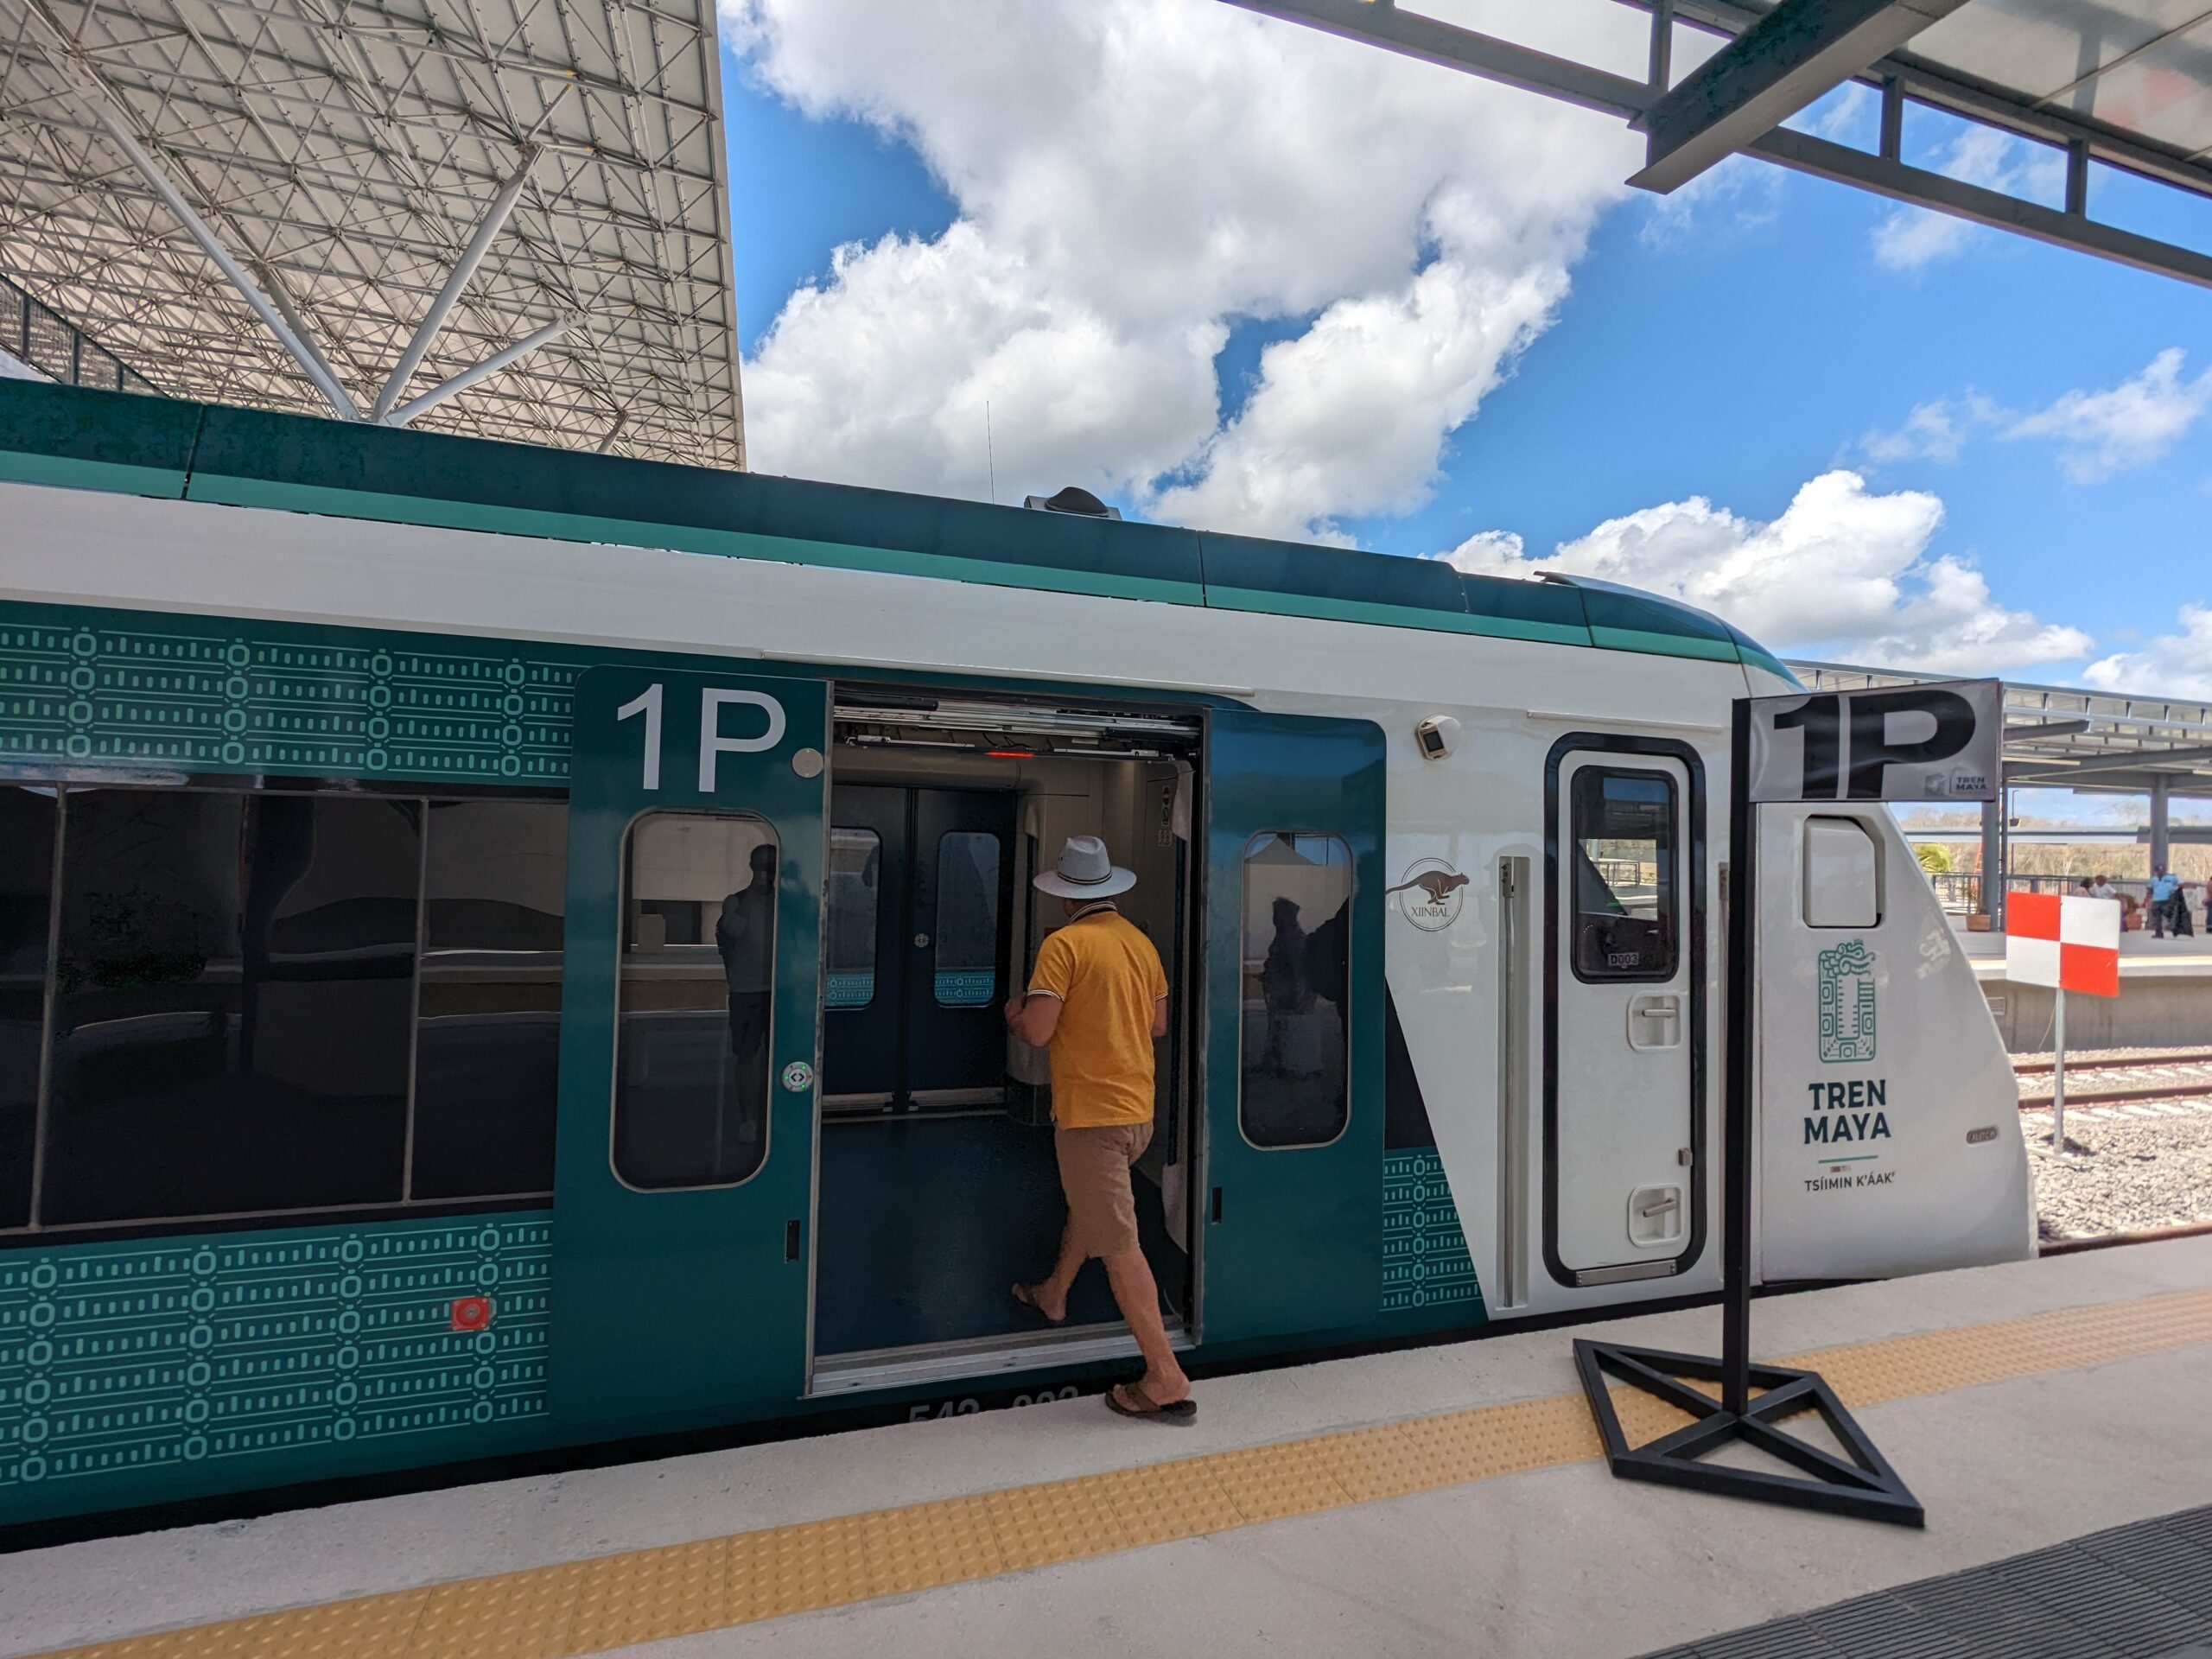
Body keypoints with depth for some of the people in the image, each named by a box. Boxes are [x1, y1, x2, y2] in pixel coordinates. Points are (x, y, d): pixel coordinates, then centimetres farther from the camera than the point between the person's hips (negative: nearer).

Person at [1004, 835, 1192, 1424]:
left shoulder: (1065, 944, -15)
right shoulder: (1141, 942, 5)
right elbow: (1158, 1023, 12)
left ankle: (1166, 1380, 1)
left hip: (1090, 1114, -8)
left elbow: (1037, 1032, -19)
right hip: (1138, 1110, 8)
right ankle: (1052, 1296, 50)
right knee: (1086, 1205, 28)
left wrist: (1015, 1015, 3)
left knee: (1118, 1244, -2)